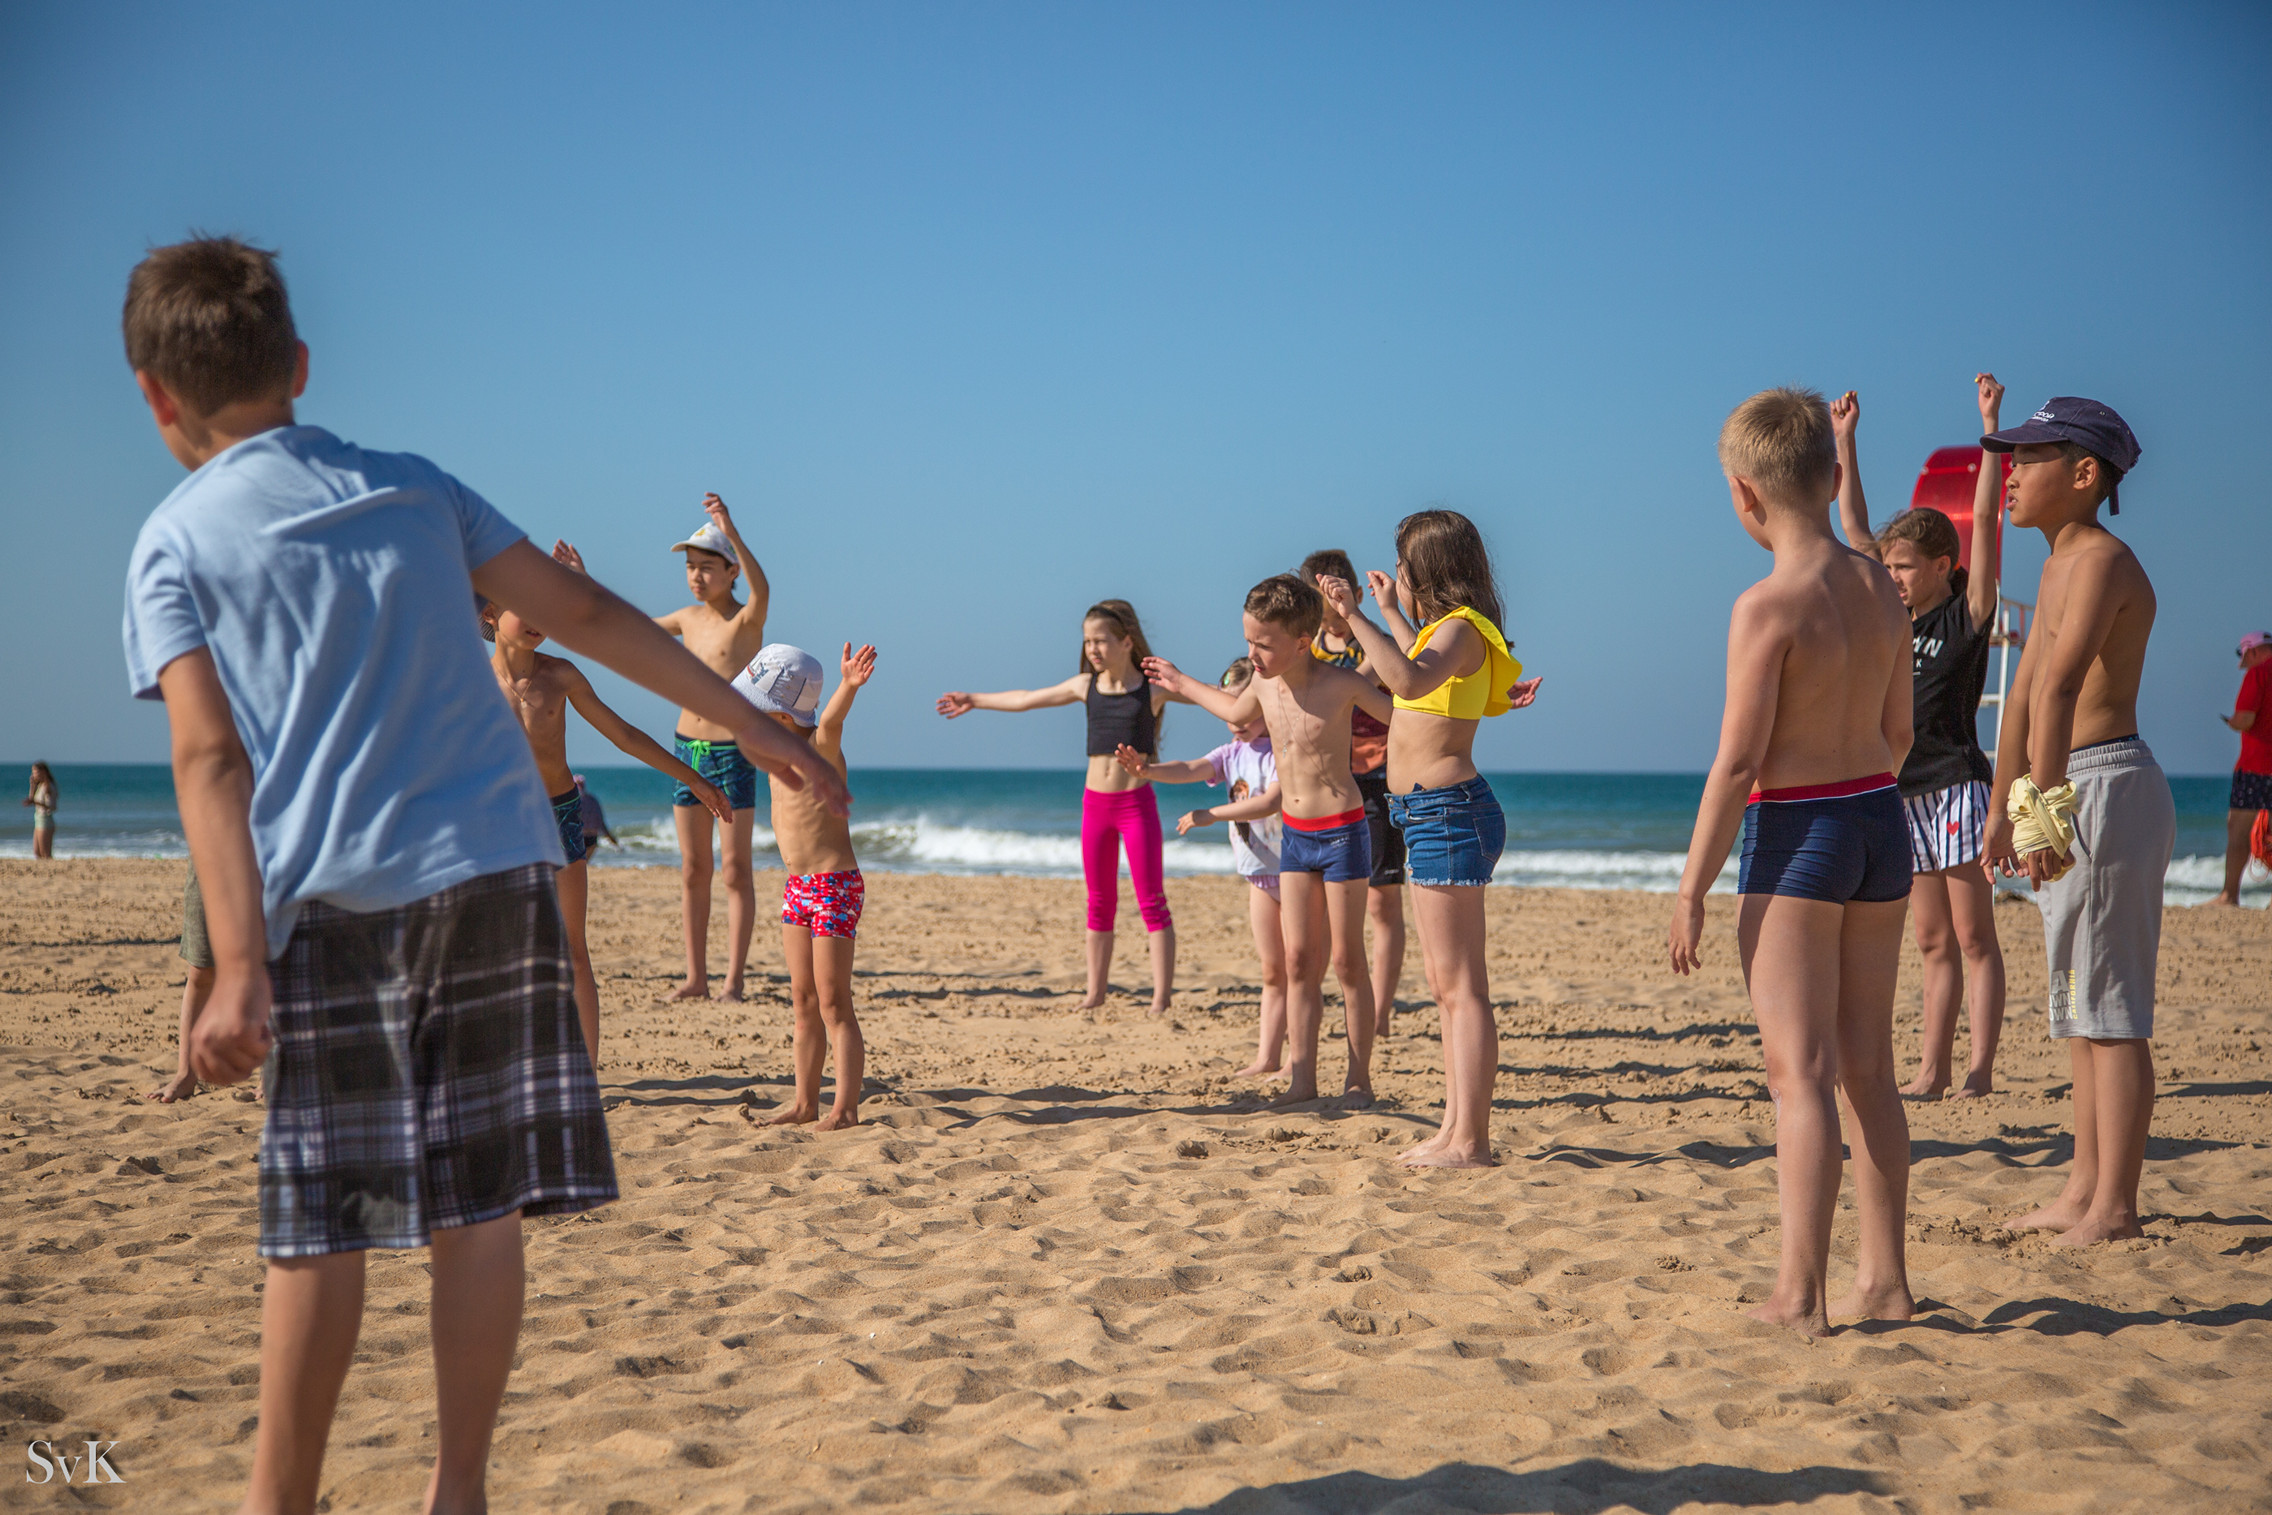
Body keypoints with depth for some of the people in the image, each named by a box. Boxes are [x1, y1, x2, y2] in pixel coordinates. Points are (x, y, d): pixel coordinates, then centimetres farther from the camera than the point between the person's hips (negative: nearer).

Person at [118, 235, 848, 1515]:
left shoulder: (175, 544, 6)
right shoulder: (414, 488, 15)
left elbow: (212, 759, -6)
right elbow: (587, 614, 12)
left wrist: (238, 967, -11)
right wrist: (754, 725, 15)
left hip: (331, 901, -2)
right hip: (495, 871, 2)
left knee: (318, 1227, 5)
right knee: (483, 1204, 6)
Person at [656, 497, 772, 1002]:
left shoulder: (746, 619, -8)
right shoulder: (688, 619, 9)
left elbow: (762, 591, -33)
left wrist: (733, 533, -46)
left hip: (733, 753, -6)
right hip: (686, 750, 6)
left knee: (735, 869, -2)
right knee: (692, 869, 8)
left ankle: (733, 978, 1)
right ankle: (696, 976, 13)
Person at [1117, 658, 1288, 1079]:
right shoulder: (1234, 752, 7)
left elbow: (1270, 801, -27)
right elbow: (1192, 770, -7)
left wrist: (1211, 814, -25)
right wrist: (1148, 771, -26)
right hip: (1260, 874, 7)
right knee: (1272, 972, 11)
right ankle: (1267, 1057, 15)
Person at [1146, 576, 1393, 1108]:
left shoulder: (1341, 684, -14)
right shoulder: (1263, 684, 2)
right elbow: (1236, 711, 27)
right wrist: (1183, 684, 37)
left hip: (1342, 830, -5)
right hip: (1294, 834, 6)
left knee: (1346, 959, -1)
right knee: (1298, 960, 3)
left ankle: (1359, 1078, 8)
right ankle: (1302, 1079, 6)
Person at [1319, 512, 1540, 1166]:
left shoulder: (1460, 629, -13)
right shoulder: (1441, 629, 17)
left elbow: (1410, 680, -33)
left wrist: (1357, 616, -28)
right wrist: (1389, 613, 42)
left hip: (1447, 811, -11)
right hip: (1432, 814, 11)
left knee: (1460, 986, -9)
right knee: (1444, 983, 14)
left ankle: (1470, 1141, -6)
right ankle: (1455, 1128, 21)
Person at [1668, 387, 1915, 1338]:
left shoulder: (1768, 606, -17)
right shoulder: (1880, 590, 5)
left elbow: (1737, 763, -17)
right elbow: (1899, 732, 14)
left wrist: (1692, 887, -11)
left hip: (1797, 834, -7)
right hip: (1882, 819, 7)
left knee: (1799, 1072, -3)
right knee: (1867, 1067, 14)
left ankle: (1798, 1295, 0)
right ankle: (1883, 1280, 20)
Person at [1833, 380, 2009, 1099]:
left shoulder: (1967, 613, -3)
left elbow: (1985, 518, -10)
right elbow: (1854, 523, 16)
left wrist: (1991, 423, -13)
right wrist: (1845, 439, 17)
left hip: (1957, 784, -6)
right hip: (1906, 791, 6)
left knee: (1974, 936, -5)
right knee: (1934, 944, 8)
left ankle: (1980, 1070, -6)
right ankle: (1933, 1072, 9)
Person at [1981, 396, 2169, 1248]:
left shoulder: (2103, 560, -14)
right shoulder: (2058, 567, 18)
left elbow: (2061, 685, -27)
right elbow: (2025, 693, 23)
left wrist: (2046, 807, -35)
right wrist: (2001, 811, 26)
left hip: (2108, 787, -10)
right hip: (2067, 794, 10)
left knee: (2109, 1007, -6)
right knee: (2077, 1001, 14)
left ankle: (2115, 1207, 0)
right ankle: (2085, 1188, 22)